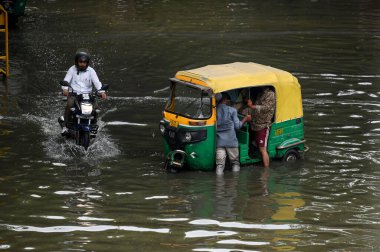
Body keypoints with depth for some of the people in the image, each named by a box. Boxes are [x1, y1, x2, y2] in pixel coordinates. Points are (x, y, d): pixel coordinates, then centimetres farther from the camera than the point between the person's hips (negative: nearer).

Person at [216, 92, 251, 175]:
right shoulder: (232, 110, -4)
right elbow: (237, 126, 0)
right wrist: (245, 119, 15)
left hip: (219, 142, 2)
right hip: (231, 141, -2)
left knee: (219, 164, 0)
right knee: (235, 162, 14)